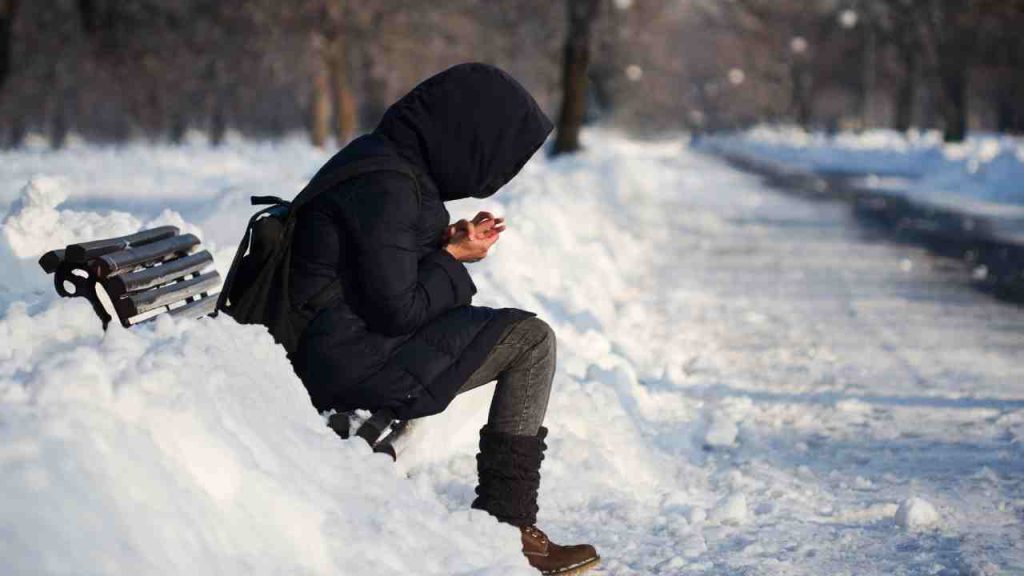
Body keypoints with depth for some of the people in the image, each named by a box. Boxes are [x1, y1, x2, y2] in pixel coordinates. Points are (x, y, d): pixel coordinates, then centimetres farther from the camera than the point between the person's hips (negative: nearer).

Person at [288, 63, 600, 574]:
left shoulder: (379, 155, 10)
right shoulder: (386, 186, -21)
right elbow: (397, 310, -22)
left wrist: (447, 242, 4)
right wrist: (453, 257, -6)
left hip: (325, 349, 11)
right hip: (351, 364, -11)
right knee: (531, 340, -7)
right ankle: (505, 527, -3)